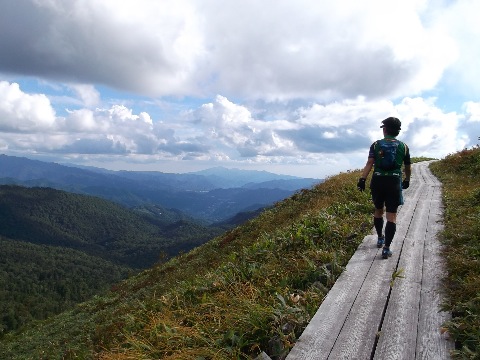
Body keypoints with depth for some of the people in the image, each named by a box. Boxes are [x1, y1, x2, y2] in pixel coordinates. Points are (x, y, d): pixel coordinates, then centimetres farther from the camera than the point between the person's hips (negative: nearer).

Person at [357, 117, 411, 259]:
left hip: (377, 181, 1)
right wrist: (407, 180, 31)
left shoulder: (376, 145, 2)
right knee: (391, 216, 1)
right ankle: (386, 248, -4)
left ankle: (380, 238, 37)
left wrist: (362, 179, -14)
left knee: (378, 211, 21)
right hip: (394, 182, -1)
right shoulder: (404, 147, 5)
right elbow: (408, 167, 15)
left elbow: (369, 164, -10)